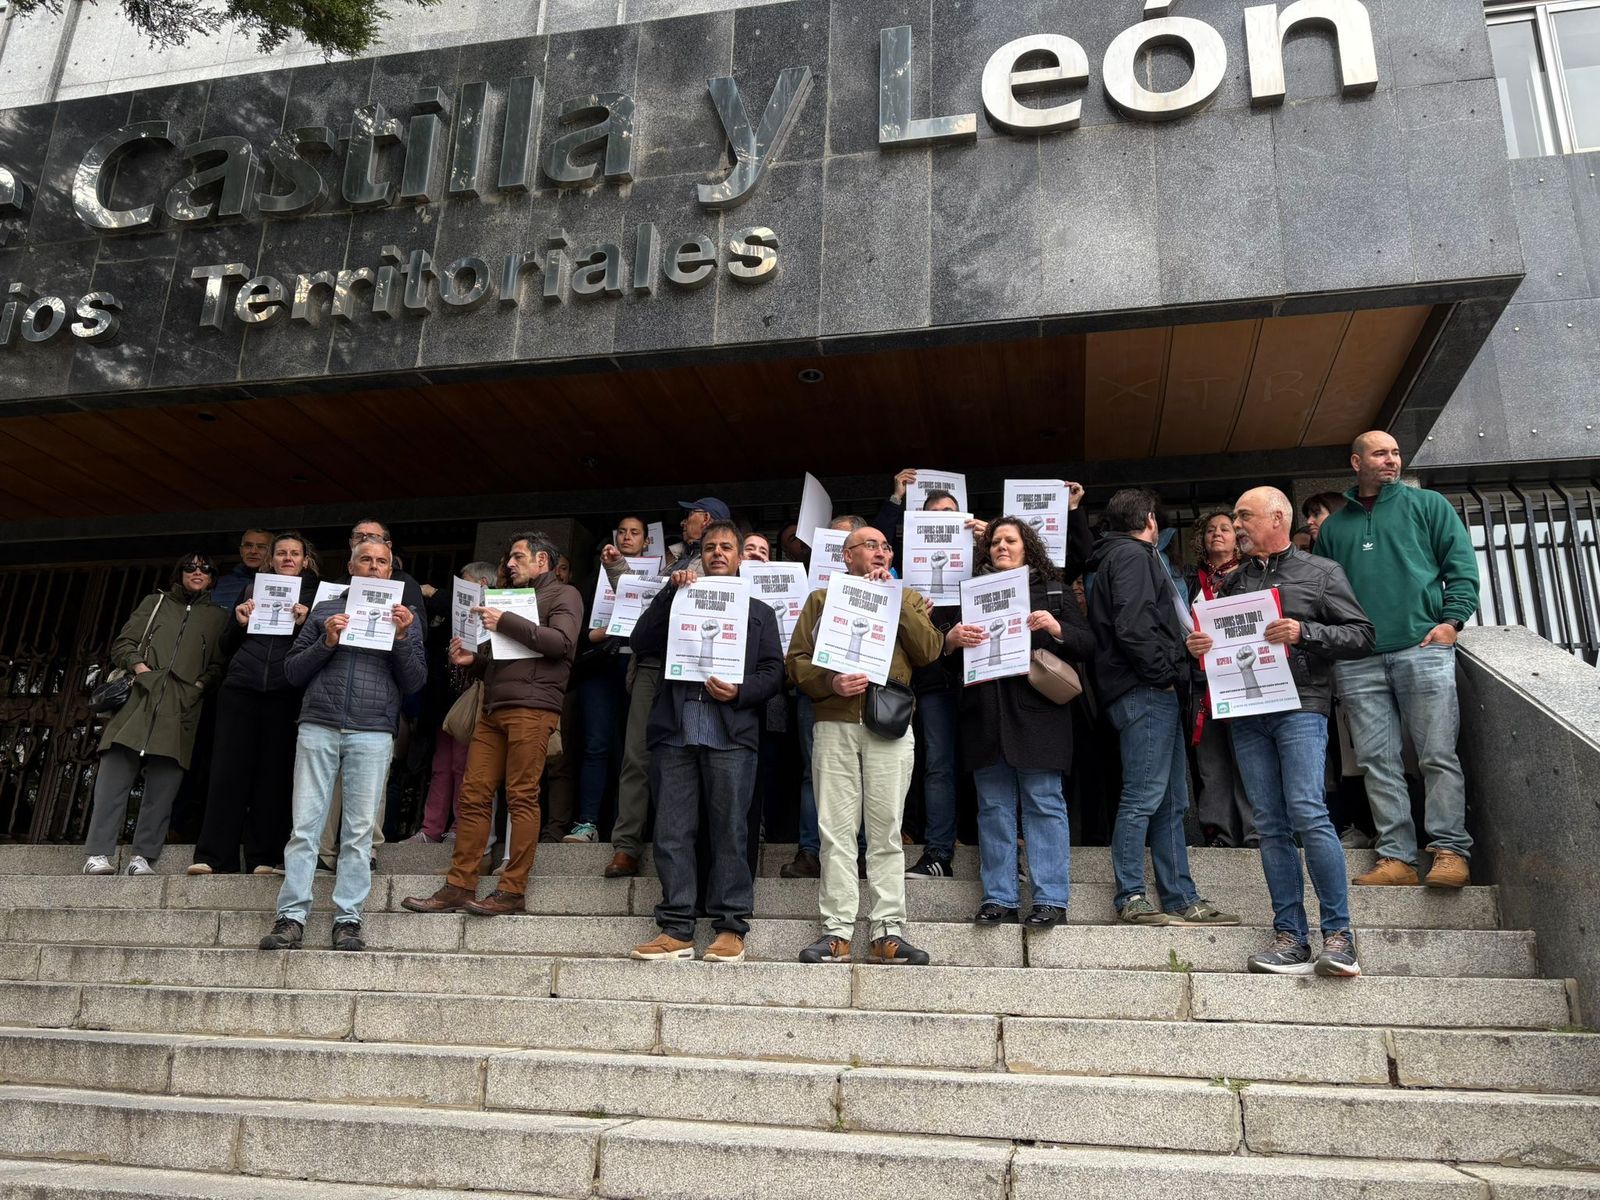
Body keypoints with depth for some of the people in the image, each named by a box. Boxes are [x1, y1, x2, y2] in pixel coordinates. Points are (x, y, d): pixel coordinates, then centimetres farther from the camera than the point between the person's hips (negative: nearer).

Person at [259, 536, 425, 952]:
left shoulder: (405, 618, 15)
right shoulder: (325, 610, 16)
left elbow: (414, 683, 8)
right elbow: (292, 672, 12)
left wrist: (403, 638, -6)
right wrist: (326, 642, -4)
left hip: (372, 734, 0)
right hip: (318, 728, 1)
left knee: (359, 831, -2)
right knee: (305, 825, -3)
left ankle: (348, 919, 2)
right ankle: (291, 918, -1)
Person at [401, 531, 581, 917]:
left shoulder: (563, 594, 7)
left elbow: (561, 641, -13)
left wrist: (505, 623, -12)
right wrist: (473, 660, 14)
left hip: (532, 708, -8)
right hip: (494, 708, 8)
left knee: (522, 796, -8)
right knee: (473, 795, 2)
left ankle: (512, 890, -5)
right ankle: (460, 886, 4)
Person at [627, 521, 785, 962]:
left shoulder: (759, 612, 18)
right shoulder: (680, 605, 23)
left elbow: (773, 673, 8)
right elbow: (641, 642, 7)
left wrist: (739, 692, -10)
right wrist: (671, 591, 2)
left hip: (731, 731, -2)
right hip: (677, 731, 2)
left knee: (729, 832, -3)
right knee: (672, 833, -1)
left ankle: (730, 929, 3)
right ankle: (676, 930, 4)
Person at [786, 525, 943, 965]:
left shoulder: (908, 598, 19)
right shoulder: (822, 598, 16)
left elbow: (928, 651, 1)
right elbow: (796, 661, 8)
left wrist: (894, 598, -1)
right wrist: (831, 682, -11)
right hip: (834, 726, 0)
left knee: (886, 832, -2)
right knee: (836, 831, -2)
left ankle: (888, 932, 1)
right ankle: (836, 932, 1)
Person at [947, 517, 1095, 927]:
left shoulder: (1052, 590, 11)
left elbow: (1087, 646, 6)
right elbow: (942, 654, 13)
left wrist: (1057, 630, -13)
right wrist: (952, 639, -10)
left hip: (1036, 713, -2)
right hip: (985, 717, 3)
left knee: (1044, 803, -3)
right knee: (993, 806, 5)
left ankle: (1050, 899, 2)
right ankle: (998, 897, 11)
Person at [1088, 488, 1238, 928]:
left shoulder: (1121, 555, 25)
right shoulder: (1132, 555, -6)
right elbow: (1132, 627, -19)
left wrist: (1170, 677, 15)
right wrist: (1163, 674, -12)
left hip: (1156, 693, 11)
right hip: (1146, 691, -11)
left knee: (1171, 802, 11)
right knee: (1143, 796, -9)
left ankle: (1182, 899, 15)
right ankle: (1131, 898, -5)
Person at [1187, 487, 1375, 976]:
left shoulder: (1321, 572, 7)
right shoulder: (1232, 582, 21)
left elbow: (1361, 635, 1)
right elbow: (1216, 639, 27)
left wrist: (1303, 632, -13)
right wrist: (1197, 646, 4)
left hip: (1299, 705, -5)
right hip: (1245, 712, 5)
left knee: (1308, 813, -15)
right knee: (1271, 825, 2)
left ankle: (1338, 933, -6)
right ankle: (1290, 937, 5)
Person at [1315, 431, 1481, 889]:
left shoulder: (1427, 505, 13)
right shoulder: (1333, 526, 20)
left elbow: (1461, 562, 5)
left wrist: (1452, 618, -8)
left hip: (1423, 648, -2)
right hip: (1357, 660, 3)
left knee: (1439, 755, -5)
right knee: (1378, 761, 0)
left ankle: (1449, 850, 0)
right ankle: (1397, 858, 3)